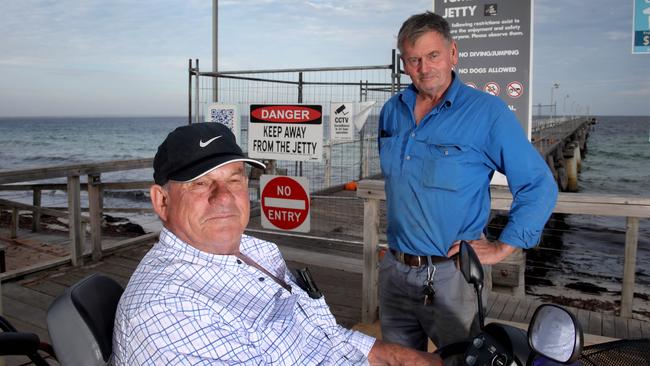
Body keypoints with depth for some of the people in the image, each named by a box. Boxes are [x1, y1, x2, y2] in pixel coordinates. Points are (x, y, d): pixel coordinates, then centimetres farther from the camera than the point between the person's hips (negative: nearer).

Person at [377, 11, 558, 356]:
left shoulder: (488, 112, -11)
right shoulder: (391, 111, 7)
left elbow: (539, 186, -10)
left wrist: (501, 248, -12)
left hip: (453, 274, -5)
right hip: (394, 270, 6)